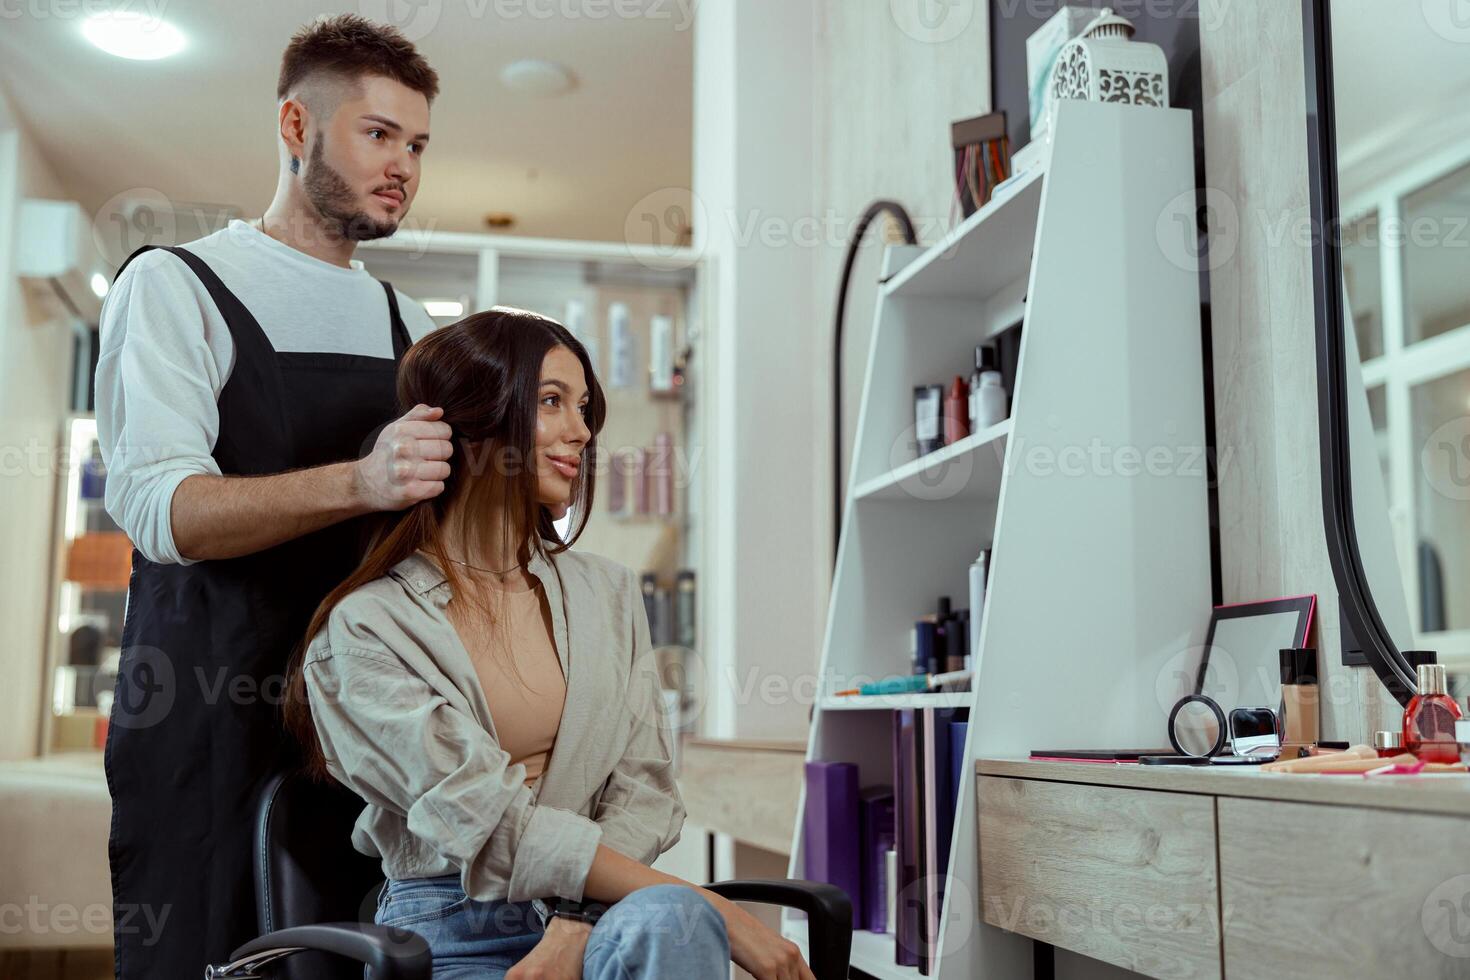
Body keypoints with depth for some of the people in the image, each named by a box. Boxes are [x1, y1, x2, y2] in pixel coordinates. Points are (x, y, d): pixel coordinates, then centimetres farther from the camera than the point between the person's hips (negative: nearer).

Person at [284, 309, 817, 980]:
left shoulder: (607, 594, 12)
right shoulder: (365, 627, -4)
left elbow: (644, 789, 5)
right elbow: (490, 820, -14)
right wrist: (717, 913, -19)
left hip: (594, 918, 4)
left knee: (662, 921, -32)